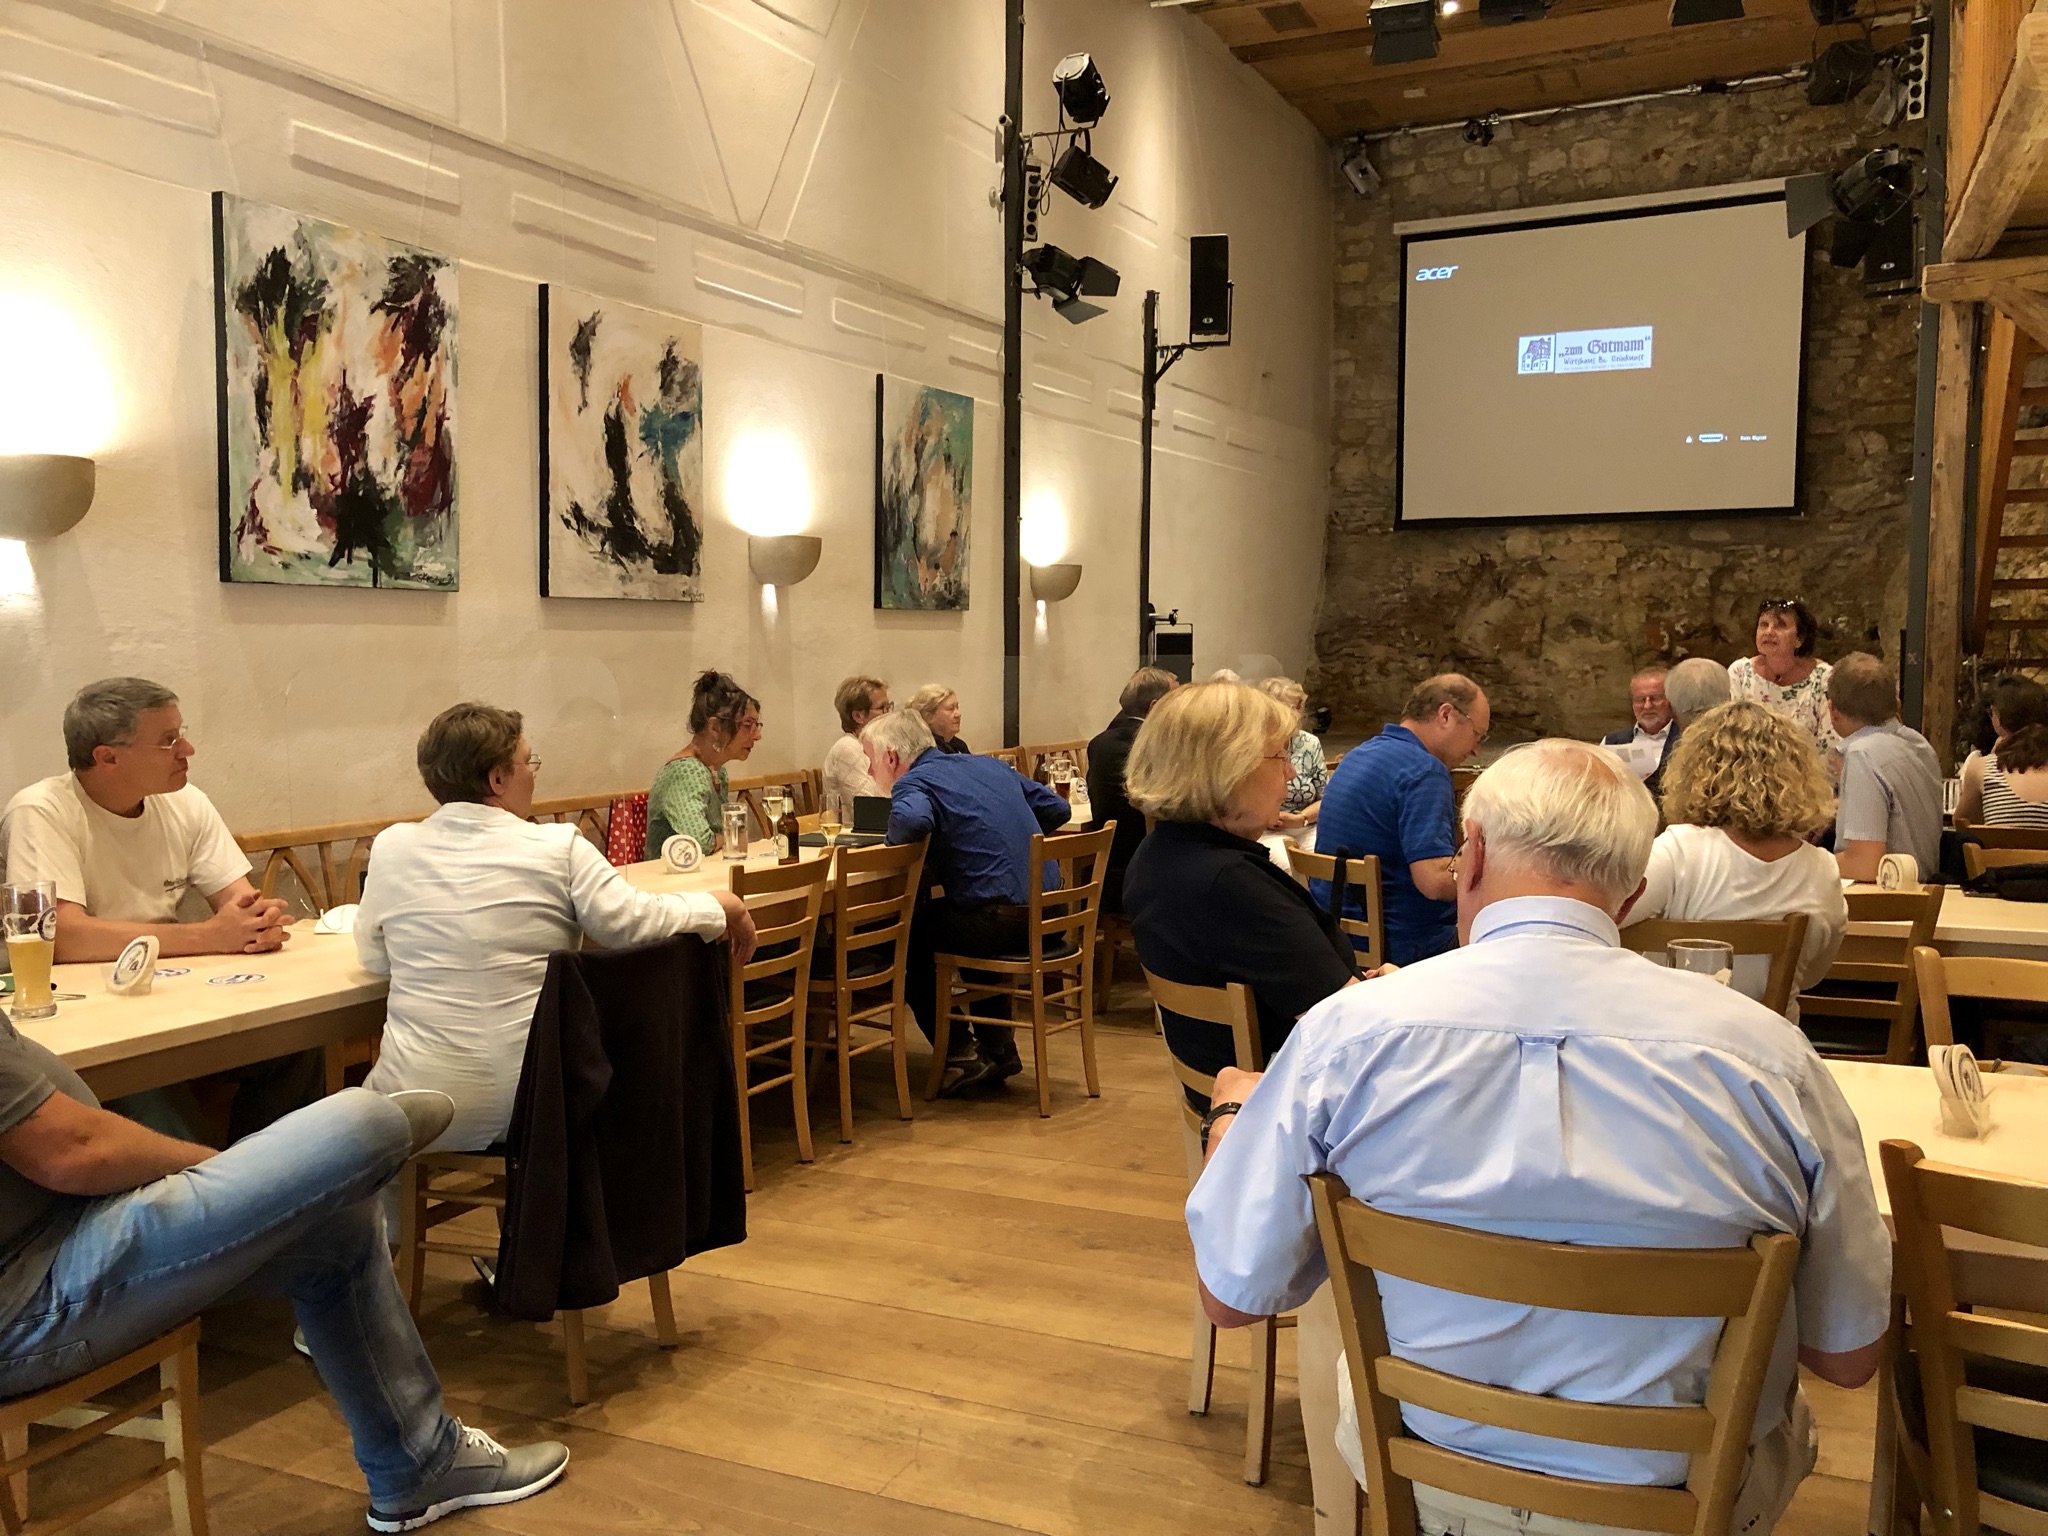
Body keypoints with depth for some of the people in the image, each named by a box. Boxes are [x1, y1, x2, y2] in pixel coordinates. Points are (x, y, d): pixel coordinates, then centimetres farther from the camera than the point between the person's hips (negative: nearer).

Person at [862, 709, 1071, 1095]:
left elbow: (911, 819, -29)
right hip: (1048, 911, 8)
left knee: (905, 932, 13)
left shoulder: (914, 782, -4)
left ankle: (960, 1053, 14)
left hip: (1002, 920, -8)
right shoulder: (988, 764, 18)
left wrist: (893, 843, -7)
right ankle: (997, 1046, 32)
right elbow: (1058, 809, 19)